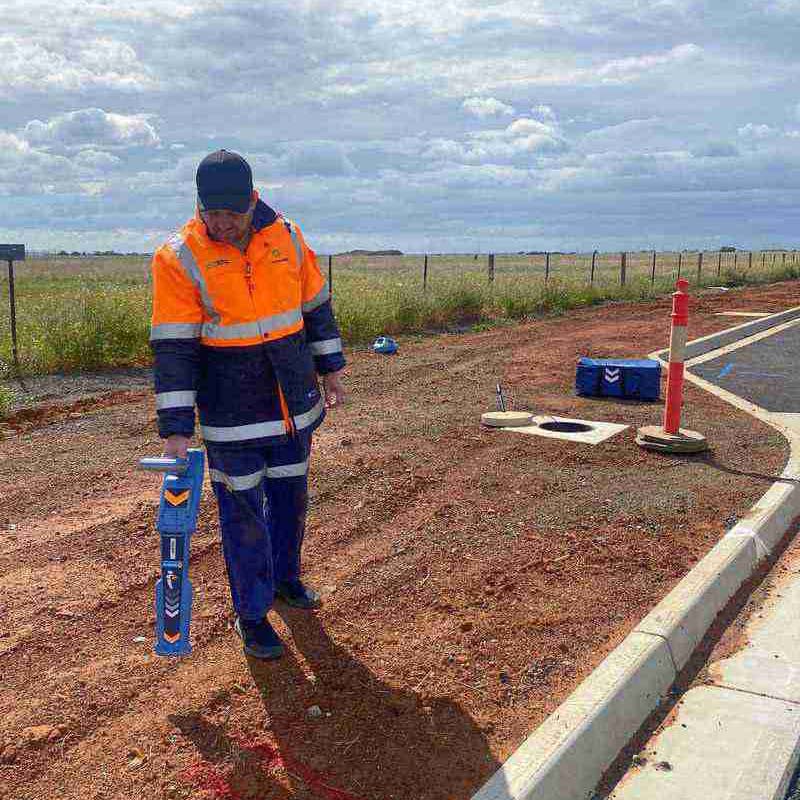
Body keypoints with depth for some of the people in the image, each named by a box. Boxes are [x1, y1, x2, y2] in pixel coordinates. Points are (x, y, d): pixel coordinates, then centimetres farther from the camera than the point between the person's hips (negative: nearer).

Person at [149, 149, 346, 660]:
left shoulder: (288, 238, -3)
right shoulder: (178, 258, -14)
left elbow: (316, 306, 10)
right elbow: (173, 349, -16)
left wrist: (330, 368, 12)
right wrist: (176, 428, -19)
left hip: (296, 405, 4)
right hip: (232, 416, -4)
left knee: (291, 498, 19)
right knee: (243, 513, 4)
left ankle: (285, 577, 43)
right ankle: (252, 615, 21)